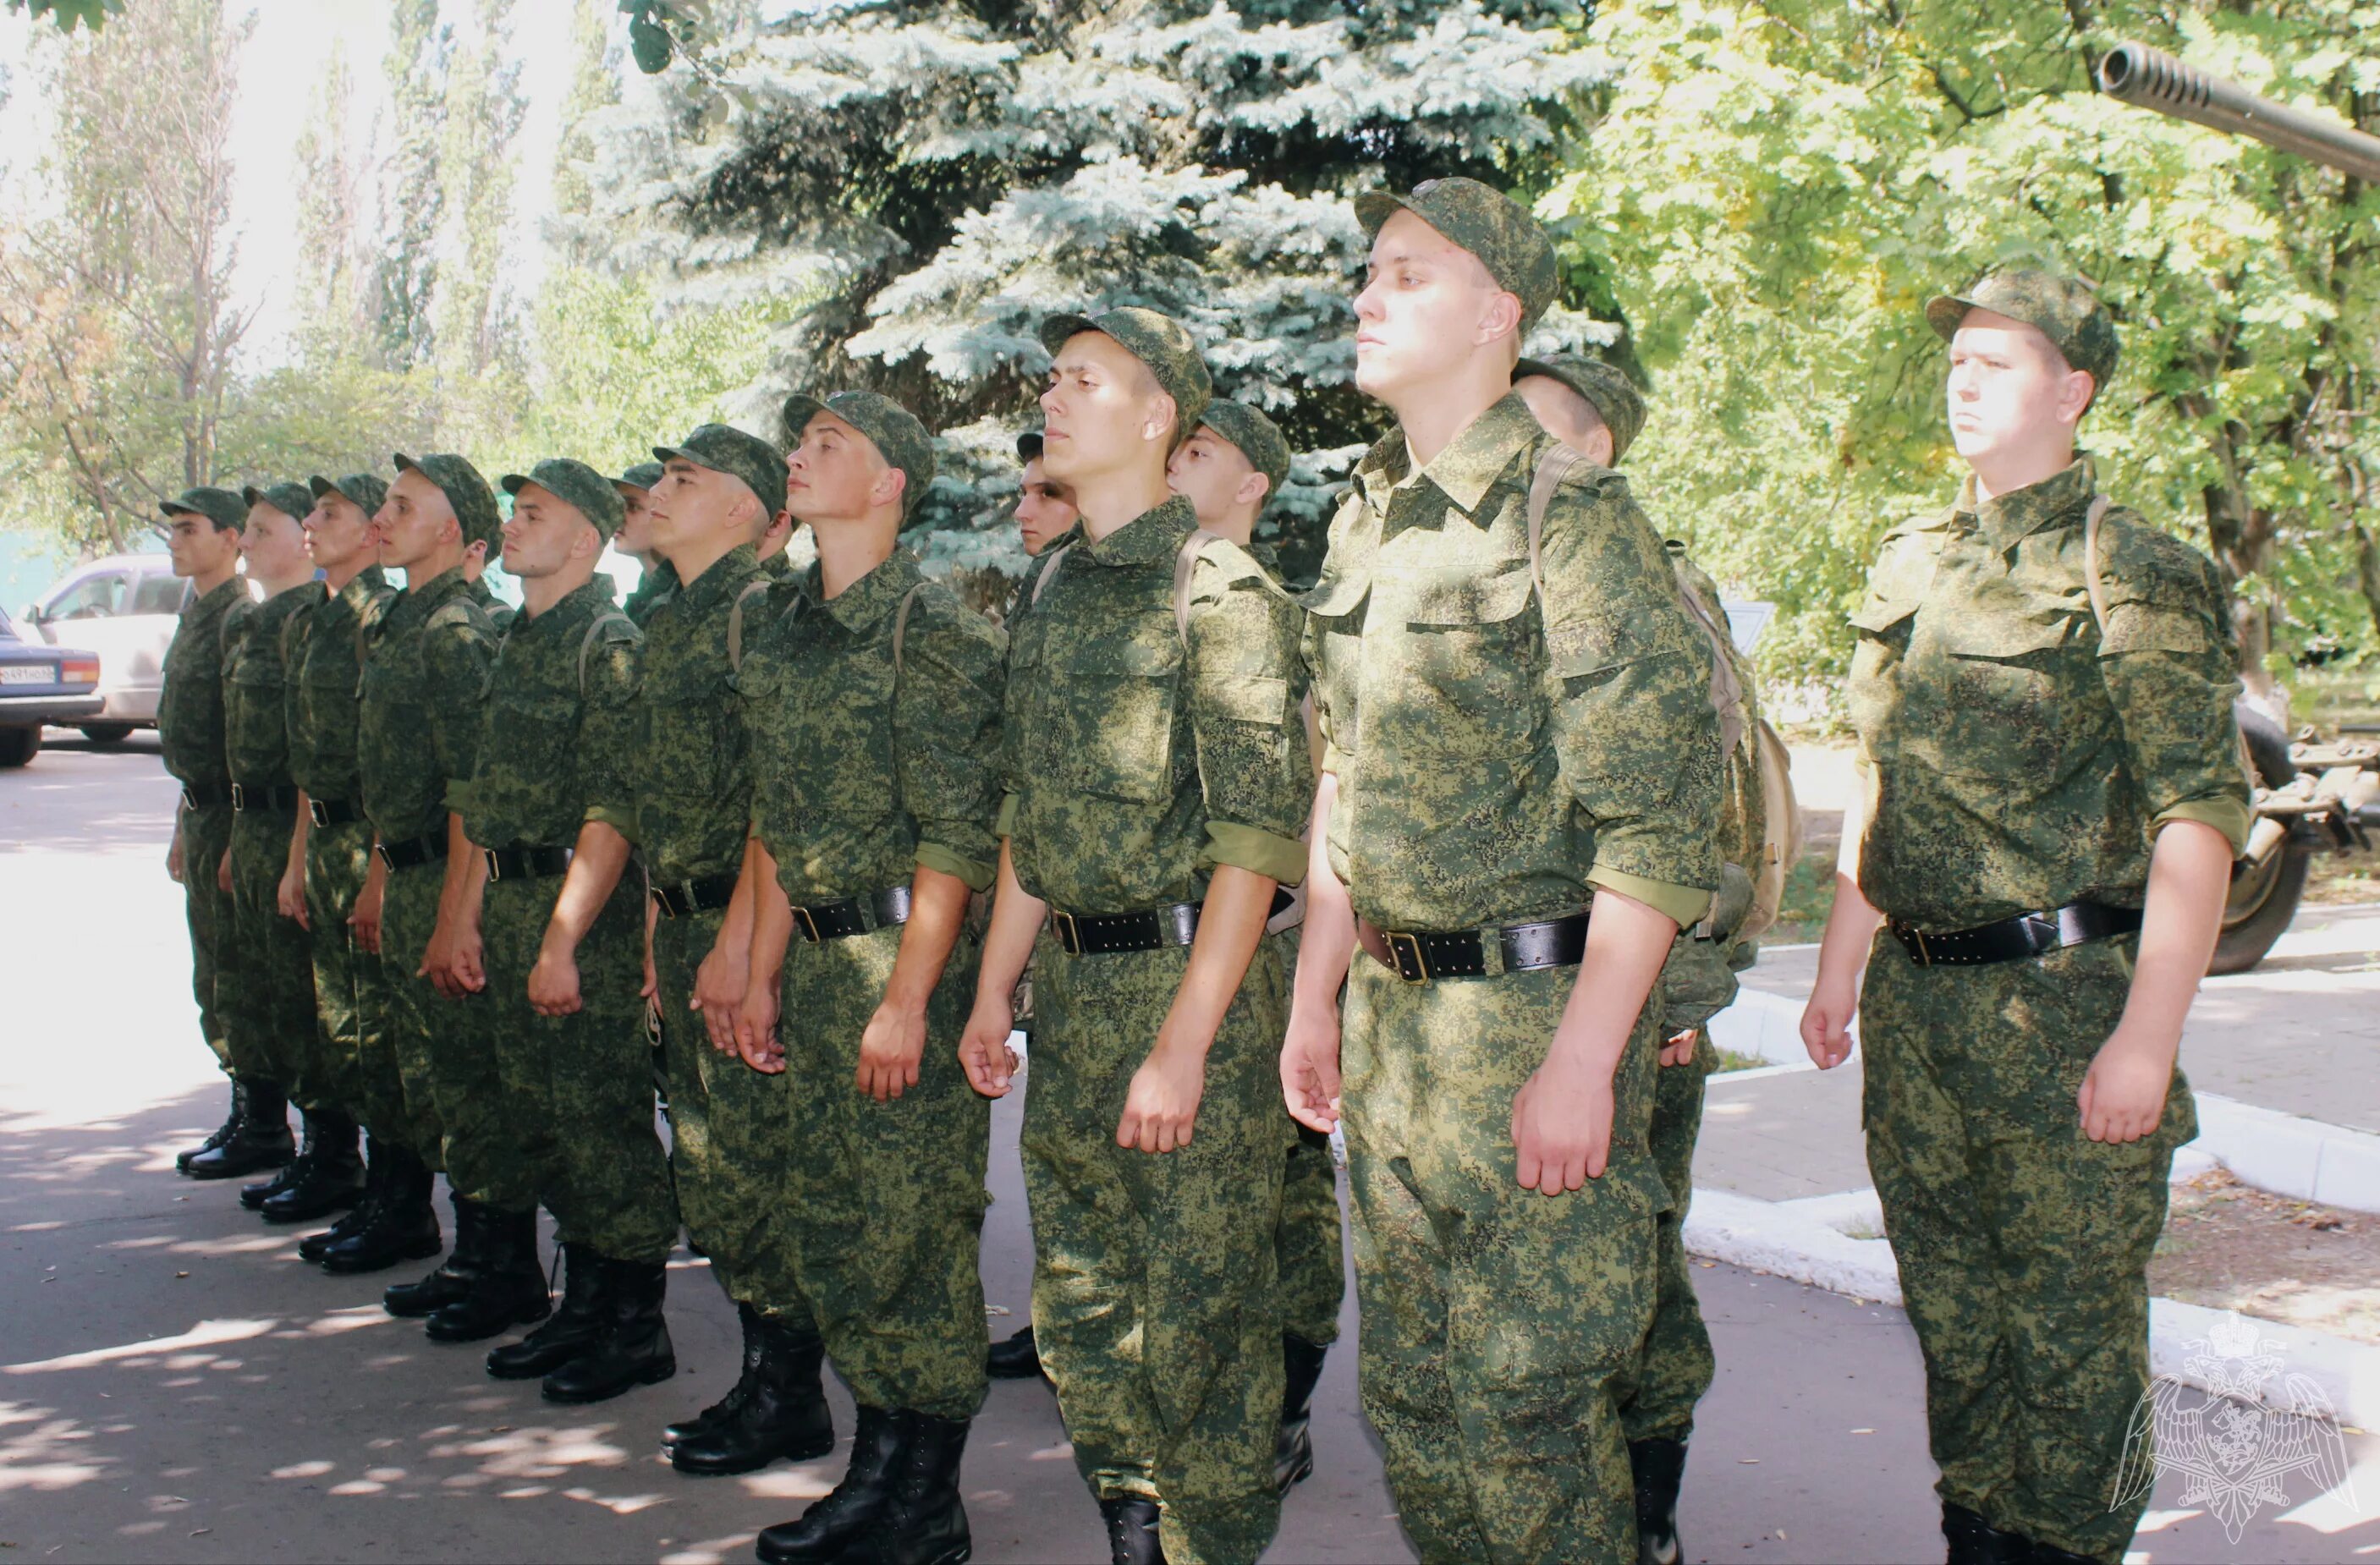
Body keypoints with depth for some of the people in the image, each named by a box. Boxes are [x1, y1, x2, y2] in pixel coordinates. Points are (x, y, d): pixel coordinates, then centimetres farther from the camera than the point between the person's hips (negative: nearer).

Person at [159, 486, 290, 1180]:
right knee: (215, 982, 15)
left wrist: (238, 839, -23)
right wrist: (183, 829, 22)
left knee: (239, 983, -4)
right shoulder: (197, 615, 15)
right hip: (201, 810, 10)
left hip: (233, 812, -10)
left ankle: (265, 1129, 4)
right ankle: (244, 1116, 23)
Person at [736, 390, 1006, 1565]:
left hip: (909, 953, -8)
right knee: (826, 1222, 12)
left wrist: (906, 997, -18)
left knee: (917, 1226, 0)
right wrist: (763, 975, 14)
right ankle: (875, 1470, 26)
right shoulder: (784, 633, 13)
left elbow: (957, 837, -15)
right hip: (813, 955, 8)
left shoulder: (934, 631, -12)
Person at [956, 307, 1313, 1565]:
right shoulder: (1049, 594, 13)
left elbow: (1257, 836, -16)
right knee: (1079, 1302, 15)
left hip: (1191, 979, -8)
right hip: (1070, 986, 8)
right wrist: (994, 990, 16)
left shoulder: (1219, 589, -11)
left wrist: (1183, 1041, -21)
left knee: (1199, 1317, 1)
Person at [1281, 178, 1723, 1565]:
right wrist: (1316, 995, 17)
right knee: (1415, 1395, 16)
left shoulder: (1571, 516, -13)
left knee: (1525, 1406, 0)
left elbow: (1662, 814, -18)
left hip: (1534, 1014, -8)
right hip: (1392, 1021, 8)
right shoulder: (1368, 525, 12)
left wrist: (1582, 1059, -21)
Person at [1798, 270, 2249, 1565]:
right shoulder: (1908, 567, 12)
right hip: (1916, 997, 6)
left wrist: (2148, 1035, -18)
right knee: (1951, 1308, 15)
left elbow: (2200, 816, -12)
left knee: (2071, 1323, 3)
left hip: (2068, 996, -6)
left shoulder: (2131, 571, -8)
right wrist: (1840, 964, 17)